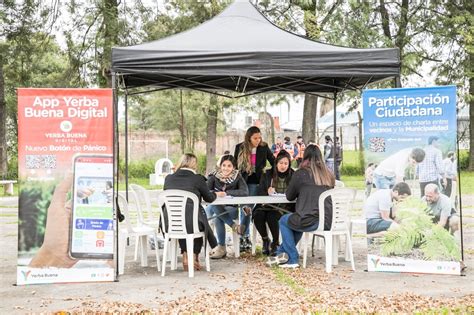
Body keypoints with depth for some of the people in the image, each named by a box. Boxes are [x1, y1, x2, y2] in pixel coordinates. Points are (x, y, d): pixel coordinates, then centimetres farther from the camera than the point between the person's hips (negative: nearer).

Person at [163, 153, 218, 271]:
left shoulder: (168, 178, 7)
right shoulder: (198, 179, -2)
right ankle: (193, 257, 37)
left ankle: (185, 257, 33)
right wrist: (215, 194, 36)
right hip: (191, 224, -3)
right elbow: (209, 198, 12)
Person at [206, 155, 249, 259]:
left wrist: (226, 193, -25)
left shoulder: (237, 177, -3)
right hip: (214, 207, 2)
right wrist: (215, 193, -32)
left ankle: (222, 248, -21)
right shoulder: (214, 176, 0)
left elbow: (245, 192, -19)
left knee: (218, 217, -32)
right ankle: (234, 226, -27)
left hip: (231, 209, -2)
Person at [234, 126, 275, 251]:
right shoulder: (240, 148, -2)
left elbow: (273, 162, 4)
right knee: (245, 208, -2)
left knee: (247, 209, -7)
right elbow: (235, 165, 5)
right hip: (242, 181, 1)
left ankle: (243, 237, 0)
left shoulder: (264, 147, -3)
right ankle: (246, 237, 6)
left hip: (255, 182, -1)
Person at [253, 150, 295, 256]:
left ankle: (275, 243, -6)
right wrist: (268, 192, -19)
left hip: (285, 207, -2)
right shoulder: (267, 175, 12)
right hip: (268, 205, 2)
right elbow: (260, 192, 2)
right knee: (258, 215, -28)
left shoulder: (293, 176, 7)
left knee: (272, 216, -32)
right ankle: (265, 239, 1)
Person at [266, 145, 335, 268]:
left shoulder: (300, 174, -3)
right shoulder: (329, 175, 10)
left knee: (283, 221, 23)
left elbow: (289, 196, 9)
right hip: (328, 222, 6)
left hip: (310, 222, -6)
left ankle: (292, 260, 22)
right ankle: (283, 253, 36)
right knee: (298, 221, 33)